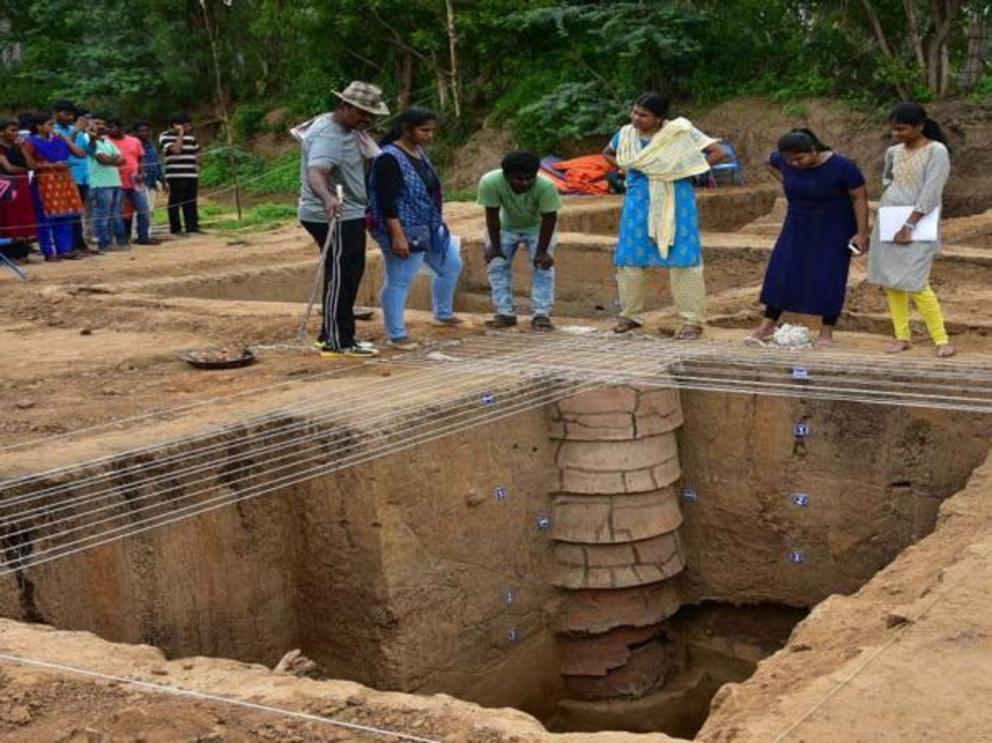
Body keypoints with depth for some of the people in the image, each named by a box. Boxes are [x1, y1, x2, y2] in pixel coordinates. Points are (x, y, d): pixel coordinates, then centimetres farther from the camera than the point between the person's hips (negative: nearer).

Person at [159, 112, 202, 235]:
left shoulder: (190, 136, 17)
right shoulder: (165, 136, -3)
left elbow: (196, 153, 24)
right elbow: (176, 149, -19)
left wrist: (197, 169, 14)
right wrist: (180, 134, -12)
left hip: (192, 174, 6)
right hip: (176, 175, -6)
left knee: (191, 202, 7)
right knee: (176, 202, -4)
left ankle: (192, 226, 11)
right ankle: (176, 228, 0)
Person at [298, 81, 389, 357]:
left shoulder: (347, 129, 11)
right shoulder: (328, 136, -22)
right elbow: (315, 173, -39)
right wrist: (328, 198, -58)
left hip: (348, 214, 11)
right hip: (334, 219, -11)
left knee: (349, 275, 17)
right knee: (340, 278, -6)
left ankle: (331, 335, 26)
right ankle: (337, 342, -1)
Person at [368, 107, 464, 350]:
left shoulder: (419, 151, 8)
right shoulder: (389, 158, -20)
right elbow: (387, 202, -25)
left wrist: (436, 223, 24)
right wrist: (398, 236, -29)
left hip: (428, 228, 10)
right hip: (404, 231, -10)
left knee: (451, 265, 20)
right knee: (399, 282, -2)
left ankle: (443, 314, 39)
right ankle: (396, 335, 7)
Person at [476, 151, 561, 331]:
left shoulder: (546, 186, -38)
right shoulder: (490, 183, -36)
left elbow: (549, 219, -26)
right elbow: (492, 215, -25)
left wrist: (542, 251, -21)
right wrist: (495, 246, -16)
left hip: (538, 227, -1)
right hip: (505, 226, 2)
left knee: (543, 266, -10)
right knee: (496, 264, -2)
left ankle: (541, 315, -8)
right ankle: (505, 313, 5)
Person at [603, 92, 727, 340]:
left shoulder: (681, 133, -9)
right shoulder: (626, 134, 3)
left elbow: (719, 152, -9)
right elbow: (607, 153, 25)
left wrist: (688, 170, -10)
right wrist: (624, 167, 6)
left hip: (675, 201, -4)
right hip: (639, 201, 4)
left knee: (683, 256, -5)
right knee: (630, 255, 3)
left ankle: (692, 320, -1)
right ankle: (630, 314, 17)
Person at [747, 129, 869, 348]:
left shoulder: (841, 166, -25)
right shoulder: (784, 159, -12)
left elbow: (860, 198, -19)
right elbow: (771, 163, 11)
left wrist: (862, 233, -21)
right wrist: (788, 184, 1)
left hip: (834, 229, -4)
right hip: (799, 226, 4)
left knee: (829, 278, -2)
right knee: (781, 271, 2)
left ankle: (826, 332, 6)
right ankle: (768, 324, 10)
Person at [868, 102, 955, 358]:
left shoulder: (936, 151, -10)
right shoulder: (894, 151, 9)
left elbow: (931, 192, -16)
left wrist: (909, 225, -18)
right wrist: (889, 195, 10)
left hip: (917, 224, -7)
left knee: (915, 283, -14)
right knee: (890, 280, 5)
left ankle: (941, 339, -5)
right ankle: (902, 337, 12)